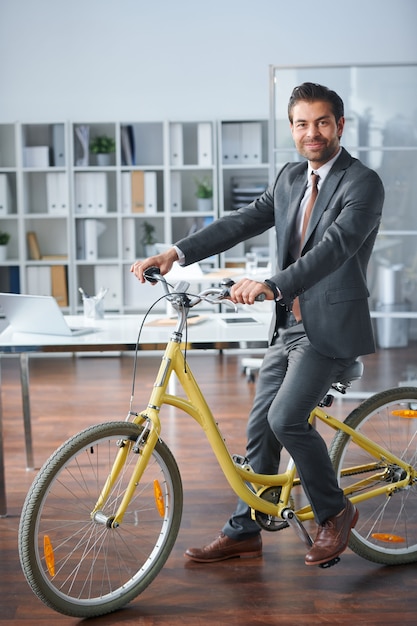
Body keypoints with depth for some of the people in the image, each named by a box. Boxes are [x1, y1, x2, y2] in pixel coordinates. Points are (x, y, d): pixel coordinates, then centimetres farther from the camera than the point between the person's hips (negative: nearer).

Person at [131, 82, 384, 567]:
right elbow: (242, 222, 4)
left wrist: (271, 285, -41)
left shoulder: (363, 183, -12)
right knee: (260, 428, 9)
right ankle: (243, 532, 22)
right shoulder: (290, 178, 11)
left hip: (332, 326, -7)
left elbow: (334, 246, -27)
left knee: (286, 418, -18)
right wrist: (174, 254, -8)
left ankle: (334, 511, 6)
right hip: (288, 323, 7)